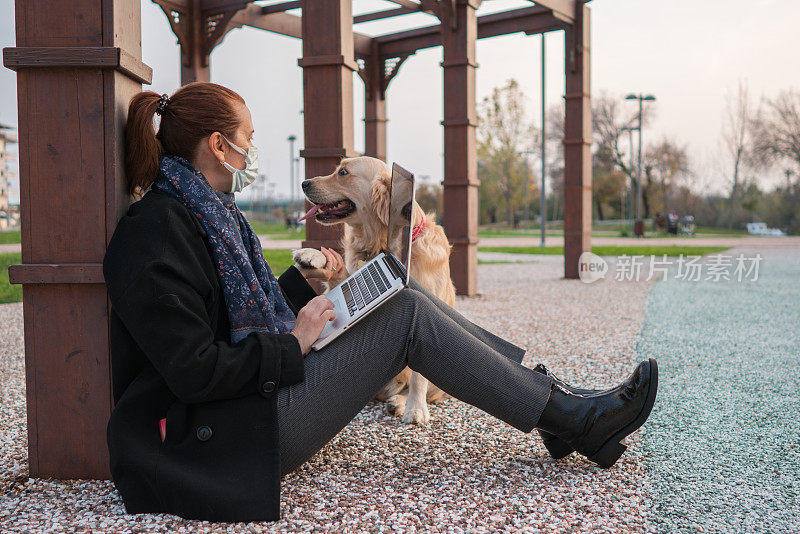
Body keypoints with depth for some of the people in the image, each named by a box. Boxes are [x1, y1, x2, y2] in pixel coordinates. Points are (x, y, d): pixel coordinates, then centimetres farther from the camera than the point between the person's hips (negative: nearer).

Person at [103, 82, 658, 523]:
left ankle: (546, 386, 3)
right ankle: (567, 418, -6)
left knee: (407, 298, 1)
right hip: (218, 441, -10)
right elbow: (195, 371, -23)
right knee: (407, 317, -15)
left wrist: (303, 283, 11)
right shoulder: (157, 230, -17)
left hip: (255, 389, 10)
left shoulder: (205, 211, 15)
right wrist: (292, 346, -15)